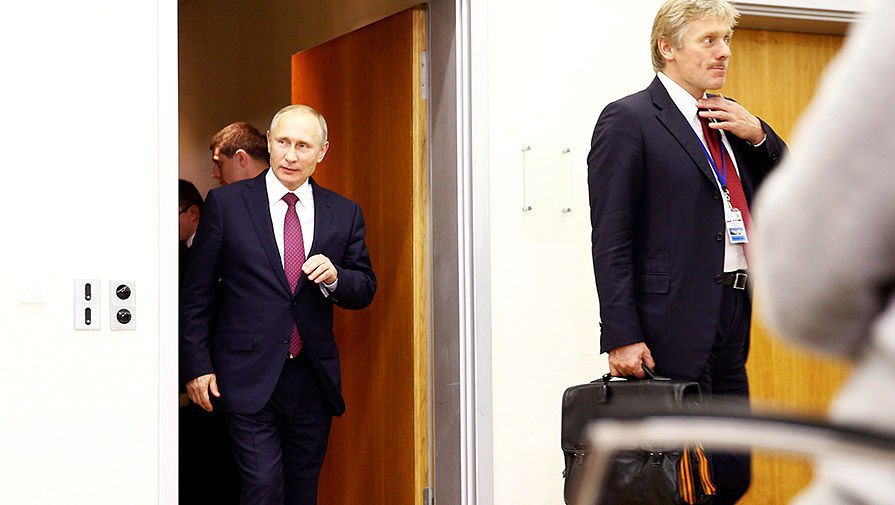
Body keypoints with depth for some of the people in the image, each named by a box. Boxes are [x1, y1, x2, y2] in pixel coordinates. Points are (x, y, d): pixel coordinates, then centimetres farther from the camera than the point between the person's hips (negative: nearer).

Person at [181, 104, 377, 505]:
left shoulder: (344, 214, 7)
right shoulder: (225, 203, -1)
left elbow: (365, 290, 11)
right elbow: (196, 291, 1)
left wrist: (334, 277, -12)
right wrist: (198, 366, -3)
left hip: (313, 378, 3)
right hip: (249, 378, -3)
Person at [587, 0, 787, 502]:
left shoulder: (729, 118, 17)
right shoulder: (628, 120, -6)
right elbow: (611, 240, -11)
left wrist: (757, 135, 3)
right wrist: (622, 337, -18)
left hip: (731, 319, 8)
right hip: (675, 327, -8)